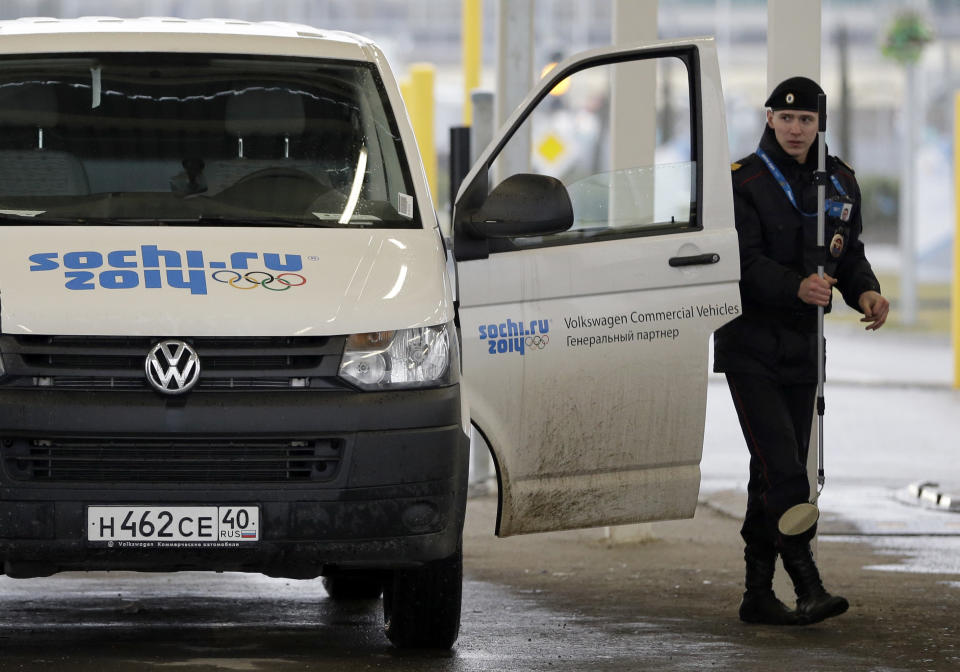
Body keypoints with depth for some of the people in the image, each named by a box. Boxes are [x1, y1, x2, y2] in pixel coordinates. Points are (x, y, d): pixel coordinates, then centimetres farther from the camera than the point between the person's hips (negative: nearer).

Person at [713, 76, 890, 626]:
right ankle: (808, 586, -20)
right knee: (782, 468, -16)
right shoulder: (745, 182, -8)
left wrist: (866, 292, -5)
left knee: (775, 472, 10)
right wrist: (797, 286, -34)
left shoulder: (841, 183, 10)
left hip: (803, 345, 6)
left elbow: (850, 254, 17)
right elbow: (745, 263, -17)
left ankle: (759, 595, 15)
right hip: (750, 346, -6)